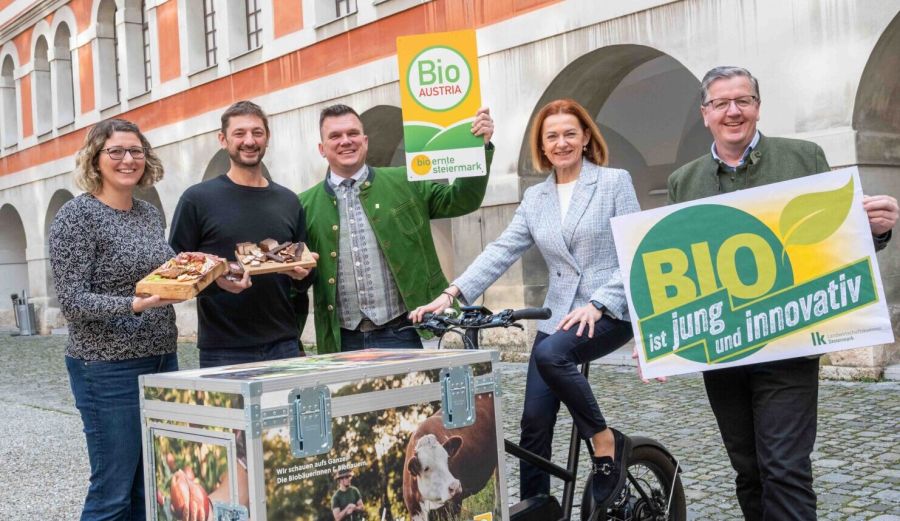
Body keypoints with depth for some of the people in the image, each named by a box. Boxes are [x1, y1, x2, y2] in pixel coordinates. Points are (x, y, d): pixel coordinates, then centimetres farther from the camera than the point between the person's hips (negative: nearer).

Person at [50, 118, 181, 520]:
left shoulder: (150, 213, 10)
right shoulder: (76, 216, -9)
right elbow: (72, 301, -15)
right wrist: (135, 305, -28)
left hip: (162, 359, 7)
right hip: (108, 368, -7)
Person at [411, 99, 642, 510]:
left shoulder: (615, 182, -1)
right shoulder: (535, 198, 11)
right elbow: (500, 251, 2)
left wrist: (597, 305, -20)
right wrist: (450, 295, -11)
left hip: (611, 311, -5)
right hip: (558, 317, 5)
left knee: (550, 355, -32)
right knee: (534, 423, -2)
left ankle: (604, 439, -11)